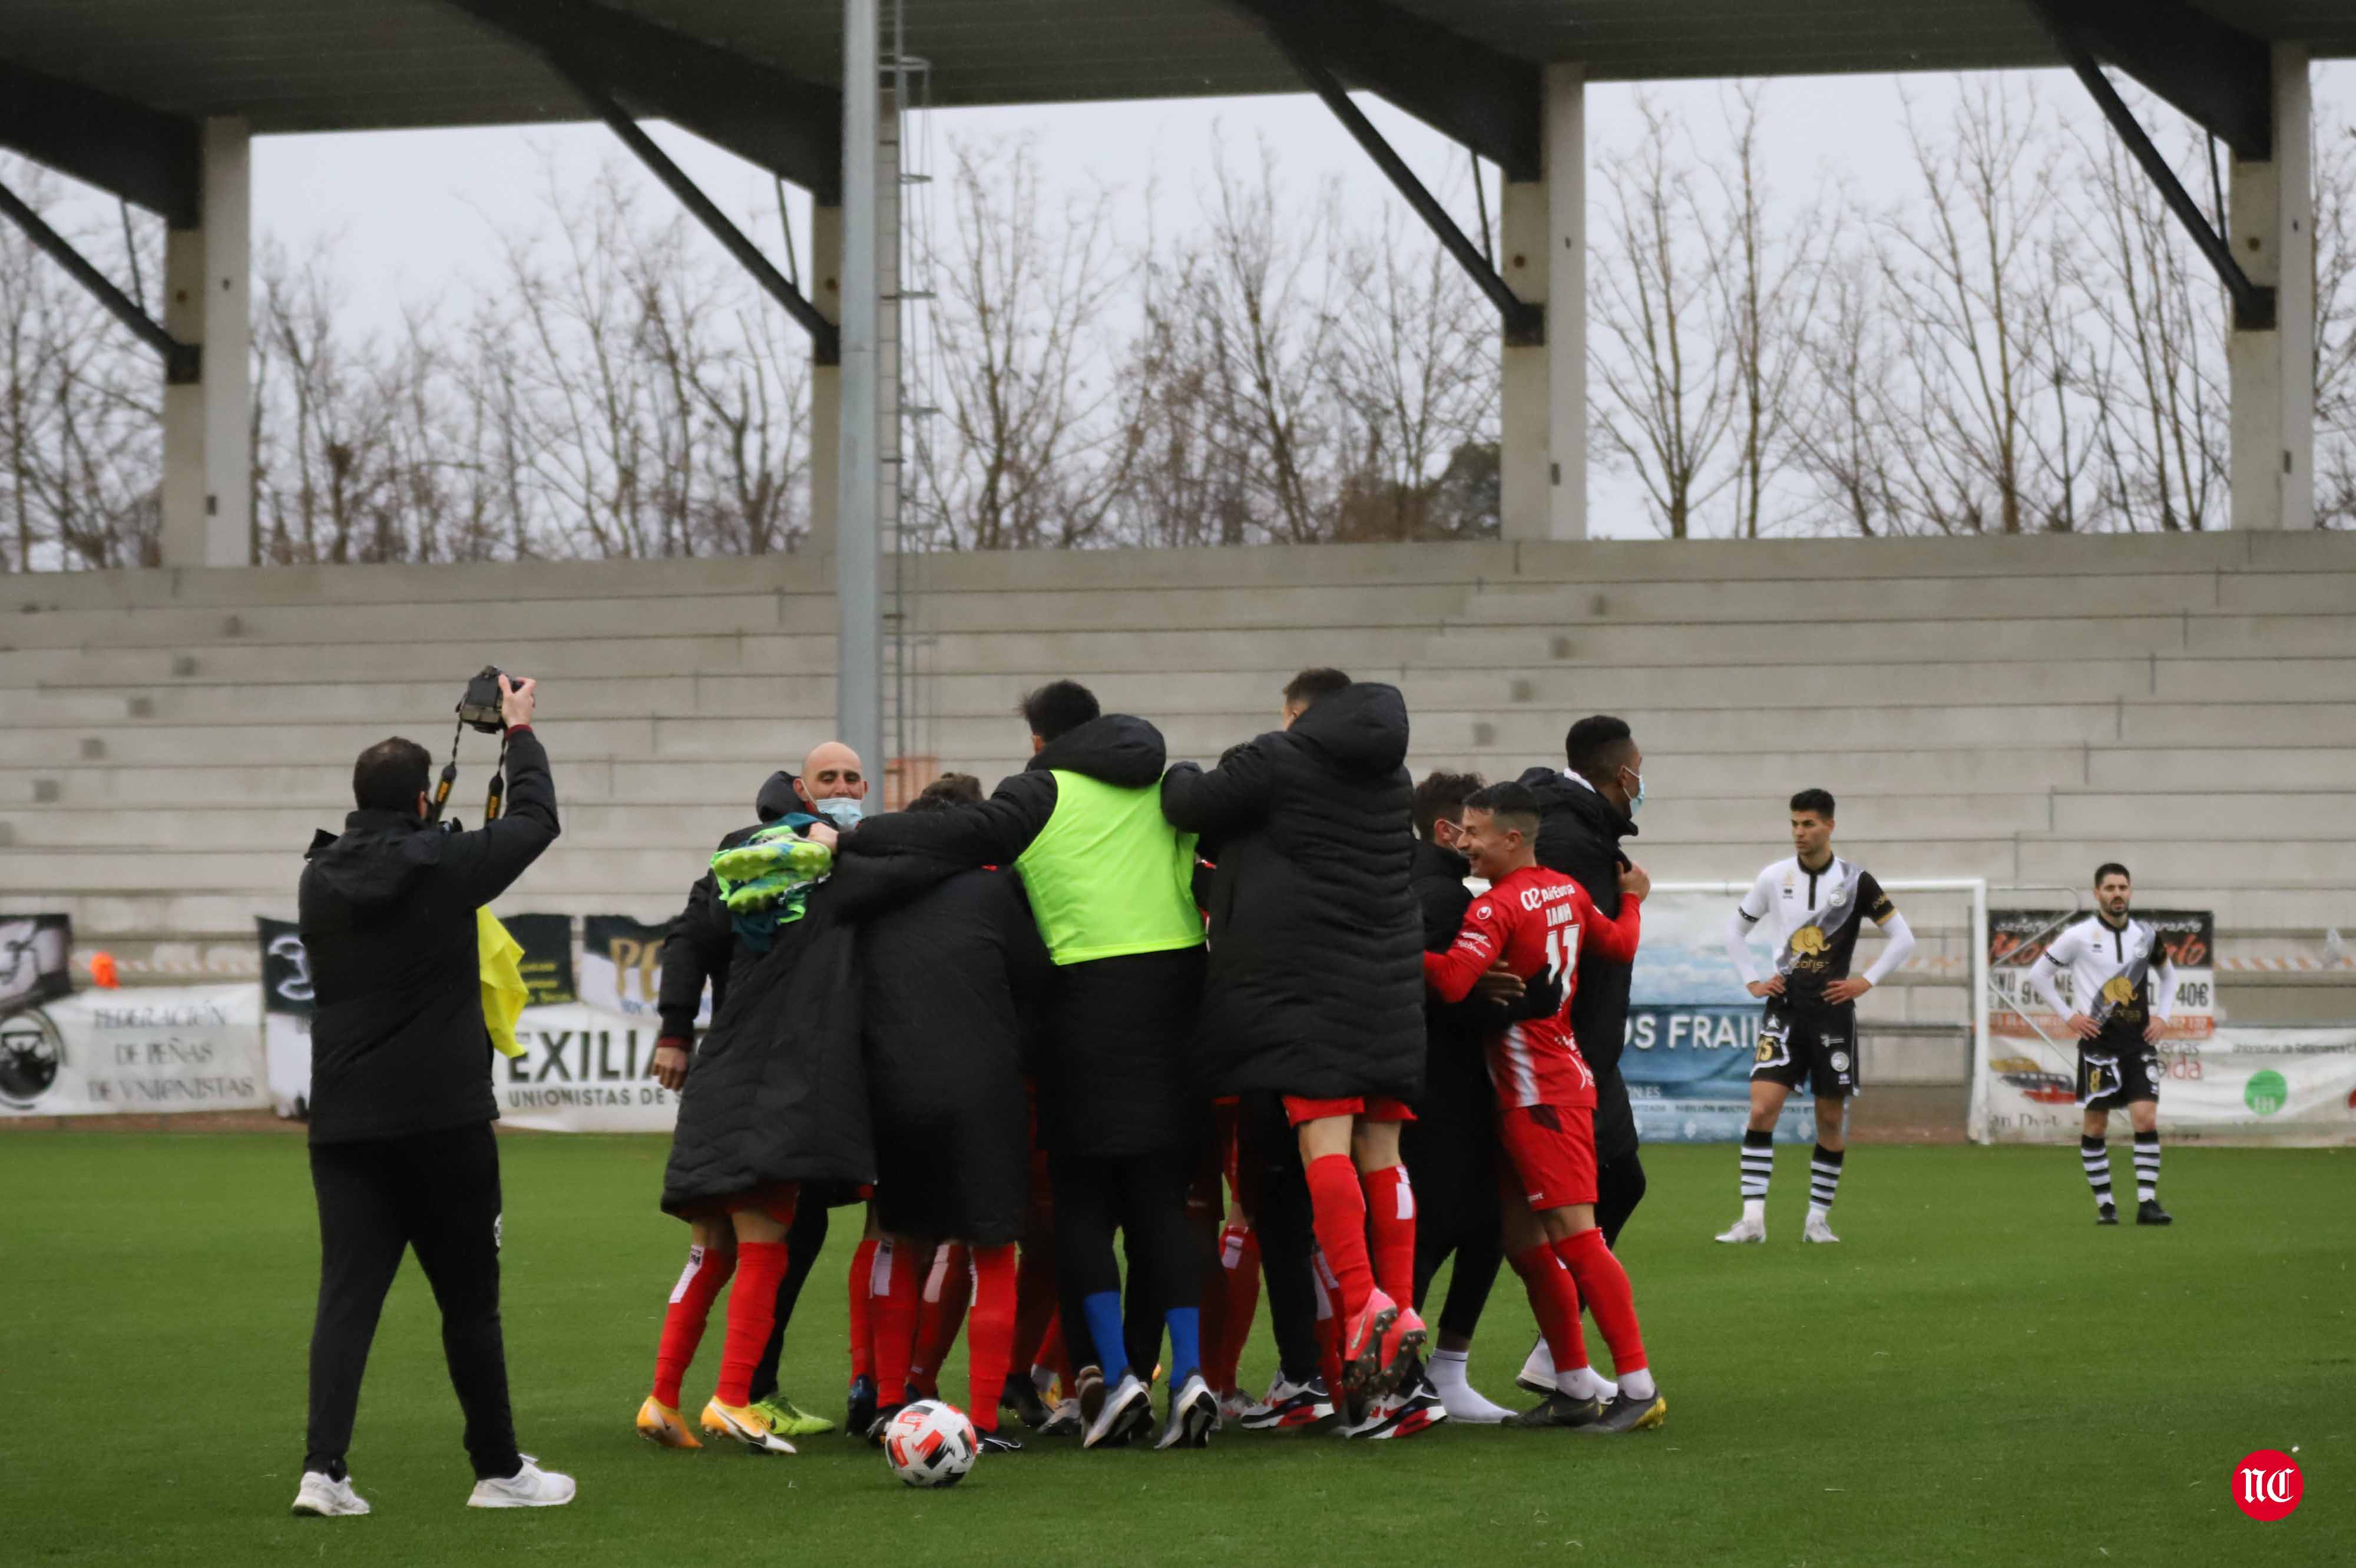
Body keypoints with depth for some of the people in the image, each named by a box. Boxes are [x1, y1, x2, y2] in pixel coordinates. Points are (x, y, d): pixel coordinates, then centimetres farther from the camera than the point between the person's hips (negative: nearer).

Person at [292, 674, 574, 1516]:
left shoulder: (322, 878, 4)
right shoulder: (444, 868, -10)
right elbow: (536, 819, 5)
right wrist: (520, 731, 19)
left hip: (344, 1124, 4)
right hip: (443, 1122, -4)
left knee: (347, 1296, 0)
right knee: (470, 1302, 7)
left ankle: (323, 1468, -14)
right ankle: (500, 1470, 16)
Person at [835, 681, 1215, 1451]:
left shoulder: (1042, 794, 0)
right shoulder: (1167, 783, 15)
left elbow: (961, 835, -11)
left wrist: (849, 839, -6)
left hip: (1095, 985, -4)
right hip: (1180, 978, 4)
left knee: (1082, 1197, 4)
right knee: (1160, 1198, 7)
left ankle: (1113, 1375, -7)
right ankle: (1187, 1371, -4)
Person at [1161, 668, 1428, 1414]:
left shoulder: (1278, 760, -2)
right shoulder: (1393, 776, 17)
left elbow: (1190, 806, 3)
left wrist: (1179, 776, 28)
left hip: (1308, 974, -6)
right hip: (1389, 977, 6)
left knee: (1324, 1136, -11)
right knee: (1381, 1146, 7)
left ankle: (1362, 1297, -26)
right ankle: (1400, 1304, 3)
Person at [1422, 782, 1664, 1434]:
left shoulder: (1497, 908, -16)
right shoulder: (1568, 892, 10)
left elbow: (1453, 980, -28)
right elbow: (1620, 945, 25)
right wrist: (1632, 900, 43)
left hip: (1541, 1097, -10)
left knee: (1576, 1237, -9)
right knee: (1524, 1240, 11)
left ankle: (1639, 1387, -9)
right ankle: (1576, 1390, 13)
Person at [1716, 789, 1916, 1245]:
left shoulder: (1855, 881, -3)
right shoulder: (1774, 878, 3)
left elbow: (1903, 938, 3)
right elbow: (1735, 929, 17)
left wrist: (1867, 981, -4)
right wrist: (1752, 980, 7)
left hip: (1833, 1009, -1)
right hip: (1785, 1007, 1)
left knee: (1831, 1118, 4)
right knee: (1762, 1107, -13)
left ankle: (1819, 1217, 16)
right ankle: (1753, 1218, -15)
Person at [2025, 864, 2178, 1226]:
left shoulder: (2146, 935, 7)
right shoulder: (2079, 935, -4)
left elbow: (2168, 975, 26)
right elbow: (2038, 975, 2)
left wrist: (2162, 1016, 11)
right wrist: (2069, 1016, -3)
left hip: (2139, 1043, 3)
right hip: (2099, 1042, -3)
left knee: (2147, 1120, -8)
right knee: (2096, 1125, 1)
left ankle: (2147, 1203, -8)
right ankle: (2104, 1204, 12)